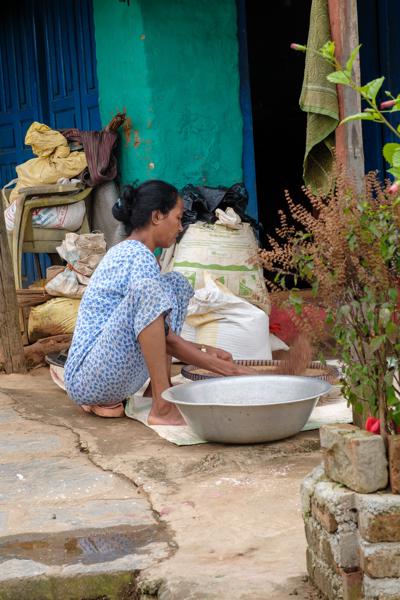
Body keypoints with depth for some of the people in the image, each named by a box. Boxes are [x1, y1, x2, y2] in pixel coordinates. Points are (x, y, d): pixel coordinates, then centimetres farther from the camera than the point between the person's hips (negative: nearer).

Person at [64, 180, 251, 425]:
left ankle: (159, 386, 7)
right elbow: (168, 340, -16)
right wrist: (227, 369, -12)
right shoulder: (139, 256, -15)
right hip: (87, 378, -10)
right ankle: (163, 407, -29)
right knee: (150, 289, -31)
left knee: (177, 284, 14)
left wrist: (205, 351, 16)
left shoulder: (126, 251, 15)